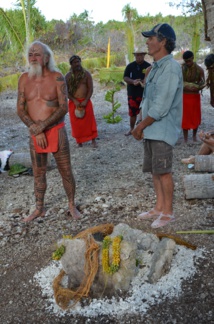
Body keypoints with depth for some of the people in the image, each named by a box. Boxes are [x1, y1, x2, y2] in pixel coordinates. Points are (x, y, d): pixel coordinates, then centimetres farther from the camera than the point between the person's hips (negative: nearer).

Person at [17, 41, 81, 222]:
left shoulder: (57, 77, -8)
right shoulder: (24, 79, 2)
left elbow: (64, 108, -14)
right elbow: (20, 109, 0)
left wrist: (42, 126, -20)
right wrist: (35, 130, -11)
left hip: (56, 131, -3)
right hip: (35, 134, 3)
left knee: (66, 171, 6)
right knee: (38, 173, 13)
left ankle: (72, 205, 25)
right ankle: (39, 209, 28)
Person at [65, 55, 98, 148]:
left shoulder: (86, 74, 0)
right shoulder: (68, 76, 0)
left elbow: (90, 89, -2)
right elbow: (66, 91, -2)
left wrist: (86, 101, -13)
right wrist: (74, 101, -15)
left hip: (85, 101, 0)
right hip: (74, 102, 0)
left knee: (89, 121, 2)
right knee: (76, 123, 4)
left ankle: (93, 140, 11)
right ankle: (79, 141, 16)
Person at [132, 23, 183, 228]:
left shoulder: (170, 68, -16)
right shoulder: (156, 67, 14)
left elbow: (161, 107, -21)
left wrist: (140, 126, -13)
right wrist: (142, 126, 9)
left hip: (162, 130, -9)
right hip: (151, 130, 9)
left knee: (163, 171, -1)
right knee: (154, 170, 14)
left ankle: (168, 212, 13)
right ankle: (159, 208, 27)